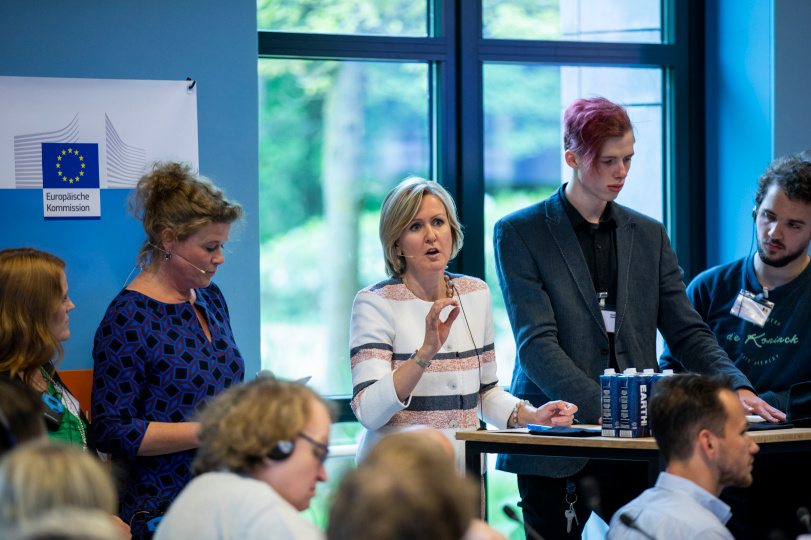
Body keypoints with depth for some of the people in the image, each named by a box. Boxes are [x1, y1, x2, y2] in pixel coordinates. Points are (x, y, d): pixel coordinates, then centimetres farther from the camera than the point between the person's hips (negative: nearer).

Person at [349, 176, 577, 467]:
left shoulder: (476, 293, 11)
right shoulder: (375, 302, -5)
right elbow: (368, 413, -16)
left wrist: (531, 415, 4)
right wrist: (427, 351, -24)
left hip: (463, 472, 5)